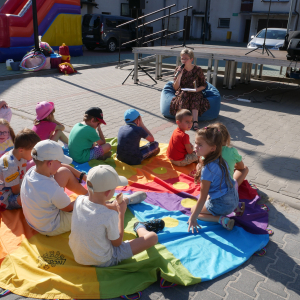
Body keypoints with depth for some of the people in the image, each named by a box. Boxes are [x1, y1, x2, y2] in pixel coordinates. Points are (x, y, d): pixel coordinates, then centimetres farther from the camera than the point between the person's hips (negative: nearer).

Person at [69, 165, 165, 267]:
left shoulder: (79, 200, -16)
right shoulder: (110, 216, -33)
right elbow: (117, 243, -14)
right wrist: (121, 213, -11)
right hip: (103, 262, -6)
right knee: (153, 237, -4)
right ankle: (140, 227, 32)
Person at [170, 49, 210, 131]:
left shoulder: (197, 70, -2)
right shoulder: (178, 70, 0)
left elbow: (204, 85, 5)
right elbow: (175, 87, -5)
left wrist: (196, 89, -16)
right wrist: (179, 75, -18)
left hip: (195, 93, -1)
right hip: (182, 93, 1)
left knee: (195, 97, -34)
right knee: (183, 94, -34)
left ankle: (195, 121, -45)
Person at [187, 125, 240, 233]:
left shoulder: (207, 169, -28)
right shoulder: (220, 160, -4)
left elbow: (202, 198, -22)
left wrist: (193, 218, -14)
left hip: (222, 205, -8)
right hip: (234, 198, 8)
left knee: (193, 209, 11)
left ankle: (221, 219, -7)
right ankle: (236, 207, 18)